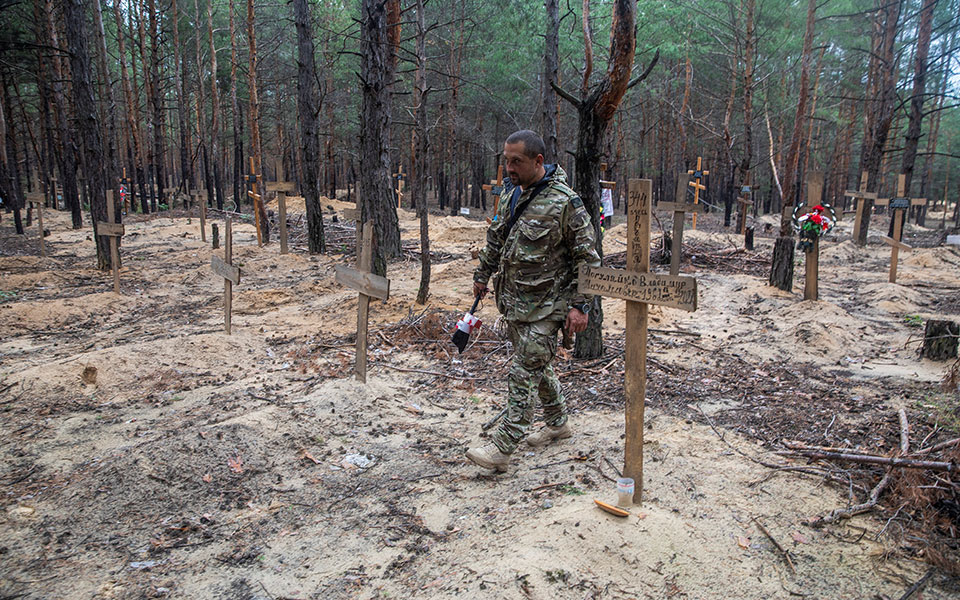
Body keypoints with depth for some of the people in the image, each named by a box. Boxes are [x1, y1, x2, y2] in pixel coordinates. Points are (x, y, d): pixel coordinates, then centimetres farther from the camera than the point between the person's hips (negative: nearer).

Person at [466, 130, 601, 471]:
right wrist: (483, 275, 28)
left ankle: (502, 448, -1)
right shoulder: (513, 196, 9)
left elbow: (587, 256, -13)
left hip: (544, 306, -8)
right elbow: (495, 239, 23)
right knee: (537, 366, 18)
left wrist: (580, 304, -17)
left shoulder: (564, 202, -15)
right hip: (513, 302, 8)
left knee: (524, 373, -6)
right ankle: (558, 424, 37)